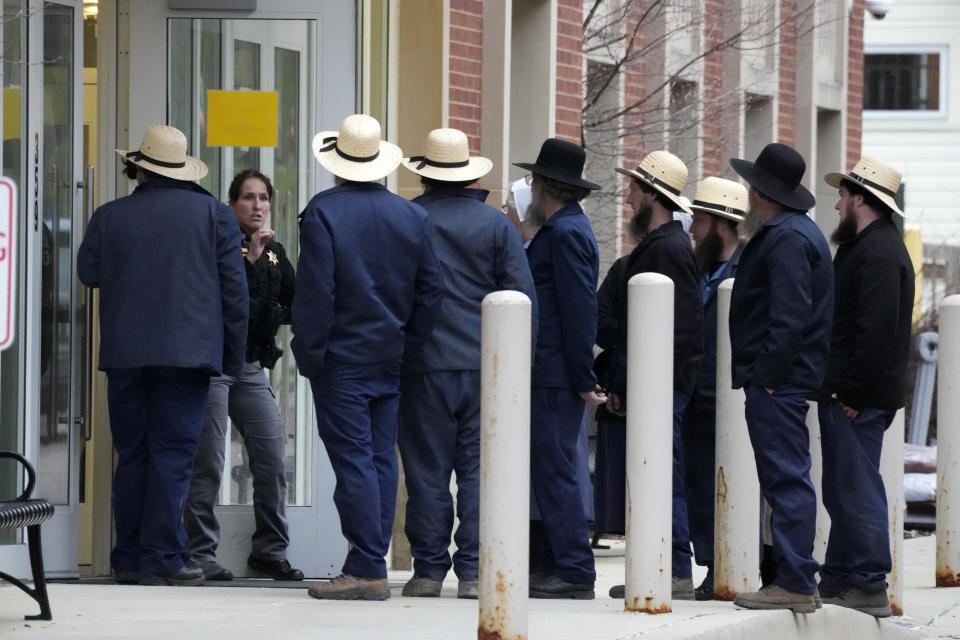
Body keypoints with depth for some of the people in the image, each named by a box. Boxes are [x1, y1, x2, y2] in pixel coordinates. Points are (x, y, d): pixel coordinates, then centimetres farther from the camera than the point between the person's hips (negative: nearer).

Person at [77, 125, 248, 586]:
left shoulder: (110, 216, 4)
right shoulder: (214, 214, 2)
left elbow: (88, 272, 15)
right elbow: (234, 291, 2)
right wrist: (233, 356, 8)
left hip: (125, 353, 2)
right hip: (187, 353, -2)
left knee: (131, 456, 9)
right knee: (173, 454, -3)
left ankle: (129, 559, 9)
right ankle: (161, 559, -8)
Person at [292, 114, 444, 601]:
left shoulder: (324, 212, -10)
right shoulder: (412, 216, 7)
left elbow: (314, 291, -13)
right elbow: (430, 292, 8)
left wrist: (308, 354, -6)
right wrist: (408, 346, 14)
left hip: (341, 359, -5)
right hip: (390, 359, 5)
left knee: (353, 460, -7)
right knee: (381, 459, 9)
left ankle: (366, 570, -10)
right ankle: (371, 563, 11)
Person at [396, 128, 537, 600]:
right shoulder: (496, 224, 4)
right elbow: (523, 296, 3)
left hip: (424, 365, -1)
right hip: (484, 364, 1)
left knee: (428, 471, 3)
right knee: (478, 469, 3)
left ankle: (429, 570, 5)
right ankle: (473, 571, 0)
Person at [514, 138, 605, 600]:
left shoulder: (566, 233, -14)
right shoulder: (560, 229, 18)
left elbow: (580, 312, -18)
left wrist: (583, 381, -18)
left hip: (555, 377, -10)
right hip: (551, 376, 10)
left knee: (555, 472, -9)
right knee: (551, 472, 12)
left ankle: (574, 572, -8)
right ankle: (556, 565, 16)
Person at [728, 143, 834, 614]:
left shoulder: (787, 239, -14)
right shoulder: (794, 231, 19)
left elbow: (790, 317, -23)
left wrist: (766, 375, -21)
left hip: (778, 383, -11)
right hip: (777, 381, 11)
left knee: (787, 478, -11)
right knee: (784, 479, 13)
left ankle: (795, 583, -12)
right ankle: (790, 577, 17)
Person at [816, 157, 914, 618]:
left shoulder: (878, 253, -16)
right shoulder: (867, 246, 19)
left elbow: (876, 330, -23)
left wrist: (852, 393, -23)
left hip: (858, 400, -11)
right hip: (846, 394, 11)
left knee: (856, 491, -7)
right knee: (843, 492, 15)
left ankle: (870, 588, -5)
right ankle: (837, 581, 22)